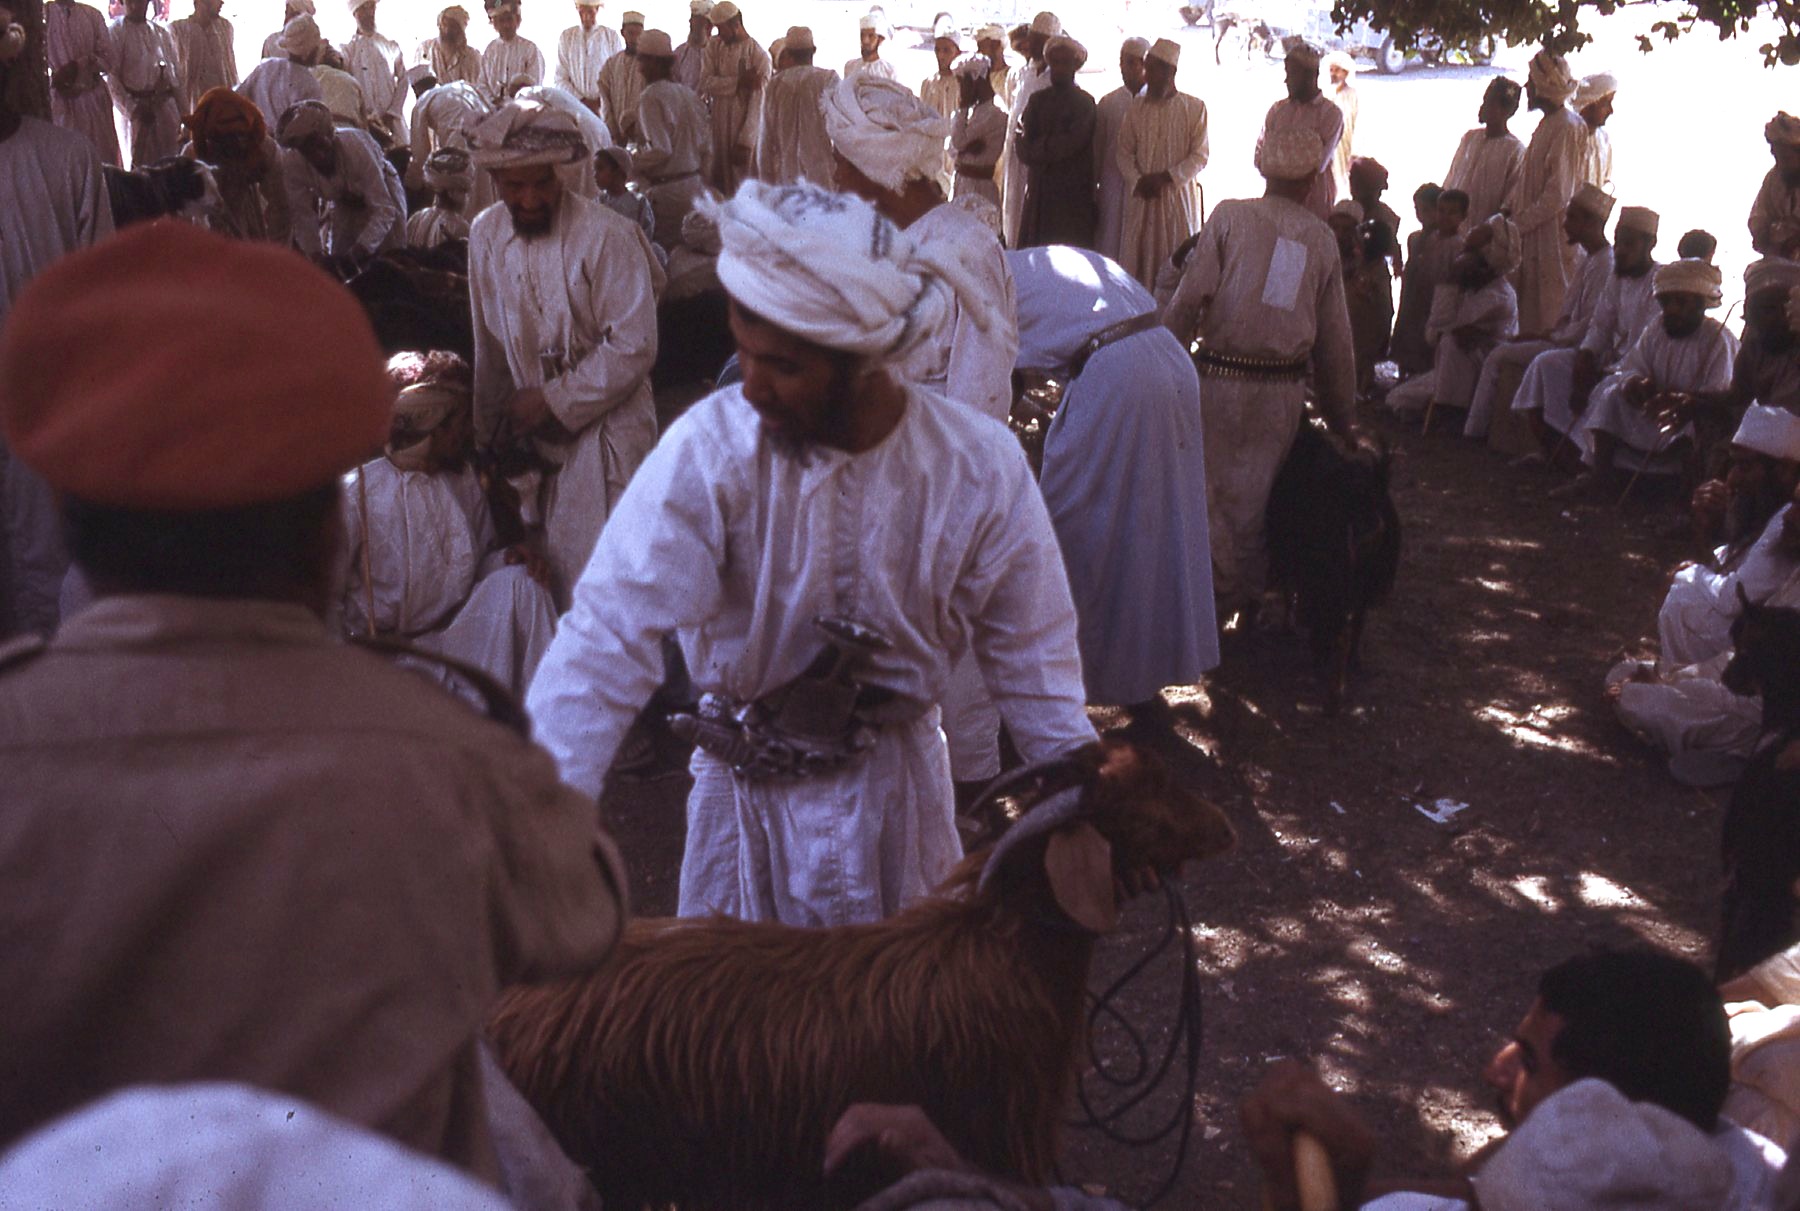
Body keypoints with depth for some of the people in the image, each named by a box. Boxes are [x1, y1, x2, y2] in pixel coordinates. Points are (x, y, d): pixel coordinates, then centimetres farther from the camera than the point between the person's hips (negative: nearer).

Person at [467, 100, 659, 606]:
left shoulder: (607, 236, -16)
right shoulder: (486, 234, 3)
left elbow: (633, 346, -17)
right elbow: (489, 347, 14)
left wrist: (555, 401, -16)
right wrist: (491, 434, 19)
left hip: (602, 428, -5)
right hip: (533, 435, 5)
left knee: (588, 577, -8)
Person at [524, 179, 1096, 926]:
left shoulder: (981, 469, -17)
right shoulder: (709, 451, -23)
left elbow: (1030, 653, -5)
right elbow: (609, 638, -27)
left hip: (897, 786, 1)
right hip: (749, 798, -1)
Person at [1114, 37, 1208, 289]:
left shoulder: (1194, 107, -2)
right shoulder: (1137, 108, 8)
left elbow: (1200, 155, -5)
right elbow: (1124, 152, 6)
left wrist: (1165, 177, -14)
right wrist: (1138, 181, -11)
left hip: (1179, 195, -3)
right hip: (1141, 196, 3)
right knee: (1138, 257, 1)